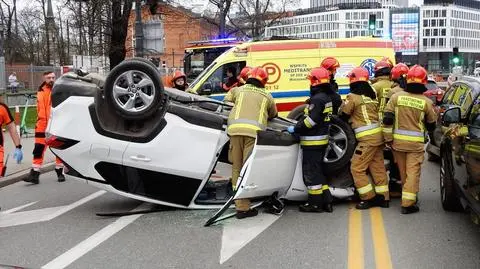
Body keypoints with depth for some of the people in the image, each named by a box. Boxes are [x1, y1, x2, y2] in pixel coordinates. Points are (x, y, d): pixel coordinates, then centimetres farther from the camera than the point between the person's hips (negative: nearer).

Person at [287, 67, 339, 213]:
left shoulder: (317, 99, -17)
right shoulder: (327, 98, 14)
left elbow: (311, 120, -24)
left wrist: (295, 128, -14)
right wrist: (298, 126, 17)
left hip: (312, 141, -10)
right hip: (321, 139, 10)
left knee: (311, 172, -2)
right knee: (318, 171, 16)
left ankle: (315, 203, 4)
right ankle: (326, 201, 19)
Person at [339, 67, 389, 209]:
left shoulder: (353, 97, -8)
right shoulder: (371, 96, 14)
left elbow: (343, 115, 2)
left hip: (367, 138, -8)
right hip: (378, 135, 8)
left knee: (357, 168, -2)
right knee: (378, 167, 13)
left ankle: (369, 198, 0)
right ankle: (383, 198, 18)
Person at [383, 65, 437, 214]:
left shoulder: (396, 96, -5)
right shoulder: (426, 102, -7)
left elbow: (387, 119, -7)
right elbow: (431, 125, 5)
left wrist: (388, 138, 2)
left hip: (398, 140, 3)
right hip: (416, 142, -2)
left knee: (403, 170, 17)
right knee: (413, 171, 1)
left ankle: (408, 196, 34)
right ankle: (408, 203, -3)